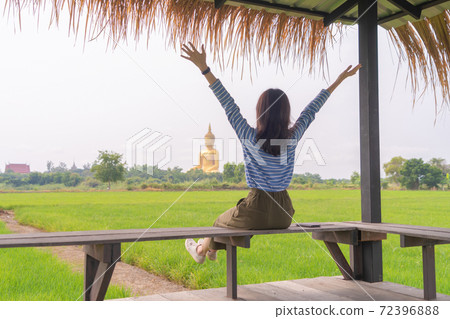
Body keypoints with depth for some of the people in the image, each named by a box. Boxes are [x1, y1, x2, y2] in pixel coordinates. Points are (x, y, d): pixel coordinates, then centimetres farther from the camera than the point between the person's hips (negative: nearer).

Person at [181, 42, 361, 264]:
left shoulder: (251, 139, -18)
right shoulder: (292, 138, -7)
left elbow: (229, 106, -19)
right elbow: (311, 110, 4)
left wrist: (204, 68, -18)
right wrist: (339, 80, 15)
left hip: (257, 212, -5)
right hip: (283, 215, 5)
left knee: (224, 220, 29)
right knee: (232, 218, 36)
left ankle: (202, 249, 56)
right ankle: (211, 249, 59)